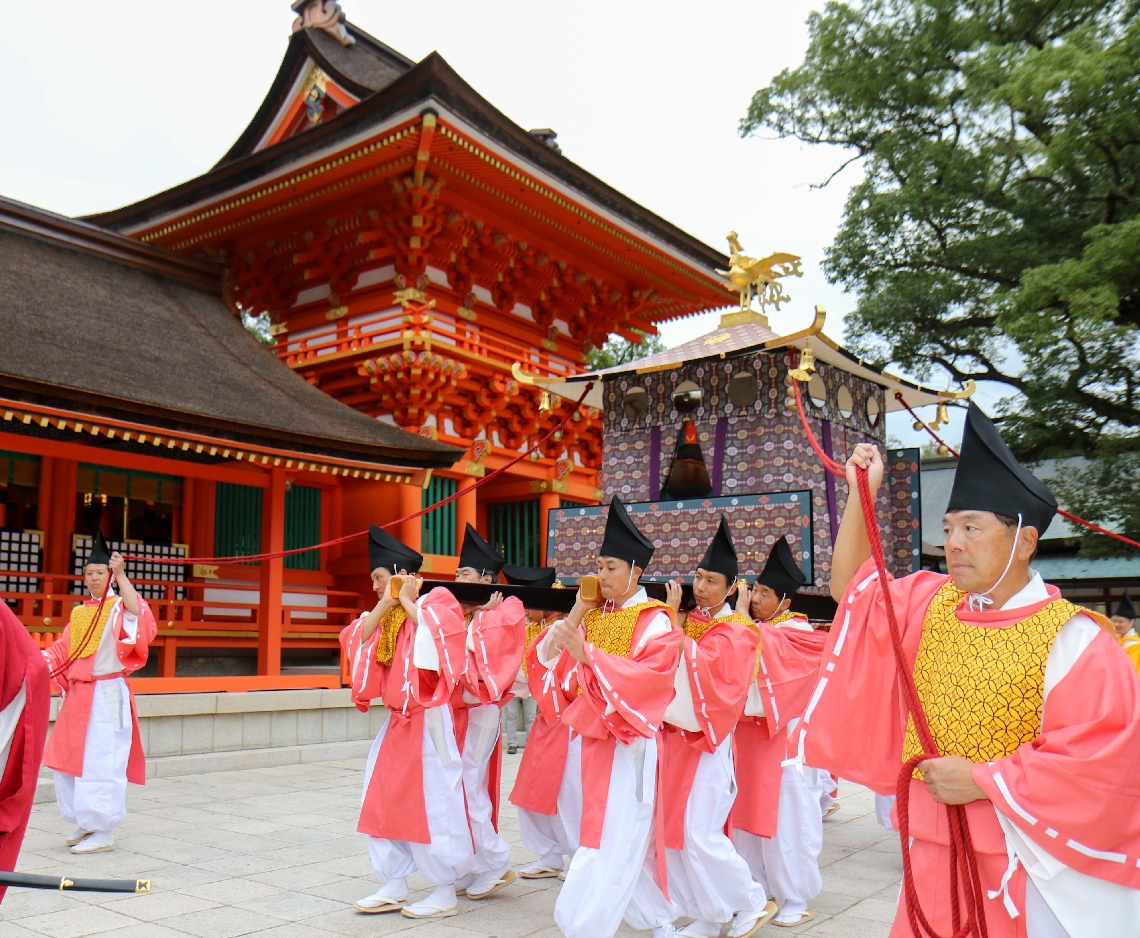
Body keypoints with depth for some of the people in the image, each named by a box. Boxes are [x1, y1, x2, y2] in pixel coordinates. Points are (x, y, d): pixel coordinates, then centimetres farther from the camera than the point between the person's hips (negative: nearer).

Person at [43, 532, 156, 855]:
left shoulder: (119, 607, -4)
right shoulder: (78, 613, 15)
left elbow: (136, 611, -28)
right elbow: (61, 652, 17)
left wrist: (121, 575, -31)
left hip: (108, 696, -7)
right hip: (78, 695, 7)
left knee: (102, 764, -5)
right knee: (68, 761, 11)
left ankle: (104, 833, 3)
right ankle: (85, 823, 26)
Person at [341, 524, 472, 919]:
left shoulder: (436, 602, -8)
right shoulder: (386, 614, 13)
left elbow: (436, 634, -27)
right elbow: (358, 641, 2)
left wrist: (410, 604, -14)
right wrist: (385, 605, -6)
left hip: (430, 721, -8)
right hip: (398, 721, 8)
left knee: (433, 803, -2)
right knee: (383, 801, 9)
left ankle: (445, 891, 11)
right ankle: (394, 886, 20)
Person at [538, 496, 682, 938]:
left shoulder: (655, 621, -8)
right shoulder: (592, 616, 10)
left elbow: (648, 677, -22)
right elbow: (546, 660, 6)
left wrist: (588, 653, -28)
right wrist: (575, 614, -4)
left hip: (629, 739, -6)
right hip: (592, 734, 7)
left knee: (613, 839, -7)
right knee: (626, 836, 14)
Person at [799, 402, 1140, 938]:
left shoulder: (1072, 640, -15)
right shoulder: (930, 602, 2)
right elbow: (850, 587, 12)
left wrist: (983, 780, -19)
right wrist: (861, 494, 1)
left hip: (1019, 858, -5)